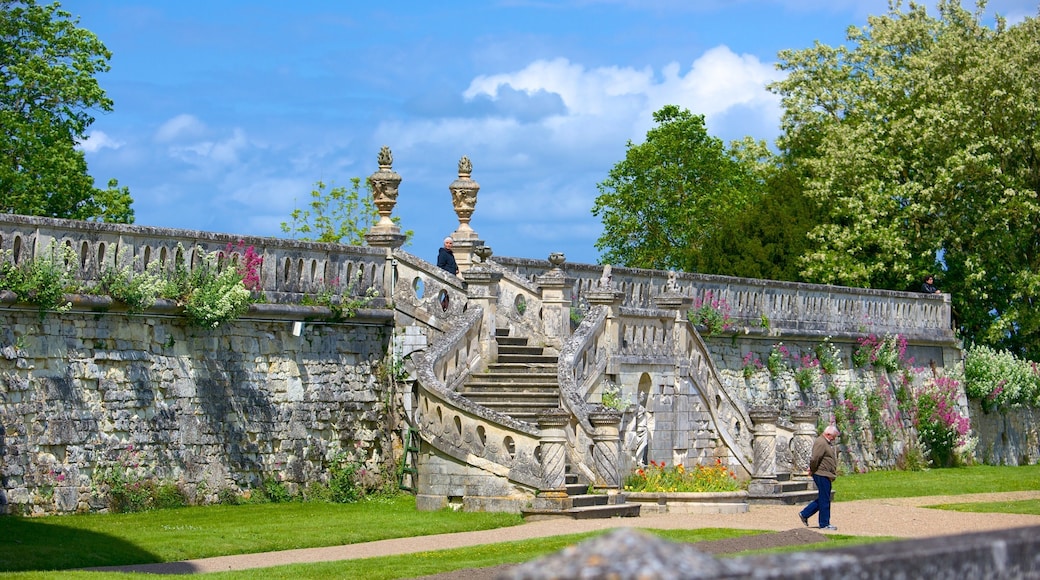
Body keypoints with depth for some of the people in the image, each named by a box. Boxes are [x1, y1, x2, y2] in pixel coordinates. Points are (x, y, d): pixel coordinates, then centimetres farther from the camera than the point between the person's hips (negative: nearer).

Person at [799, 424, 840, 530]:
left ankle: (804, 514, 23)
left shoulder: (828, 443, 16)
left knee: (823, 499, 15)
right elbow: (814, 459, -24)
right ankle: (824, 524, 3)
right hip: (822, 475, -10)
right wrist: (812, 470, -9)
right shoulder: (821, 443, -18)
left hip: (826, 475, 10)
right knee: (824, 500, -3)